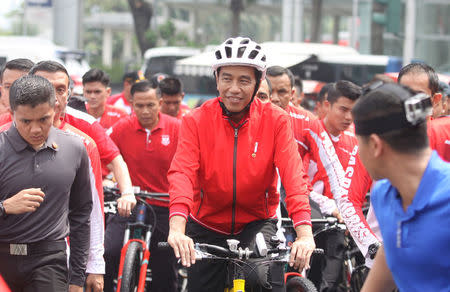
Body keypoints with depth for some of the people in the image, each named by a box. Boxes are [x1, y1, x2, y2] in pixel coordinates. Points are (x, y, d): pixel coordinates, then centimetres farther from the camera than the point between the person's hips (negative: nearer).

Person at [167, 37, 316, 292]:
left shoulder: (275, 121, -9)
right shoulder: (197, 121, -9)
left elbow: (293, 174, -20)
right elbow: (182, 173, -22)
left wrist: (305, 233, -35)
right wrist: (177, 228, -40)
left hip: (257, 223, -1)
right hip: (207, 226, 1)